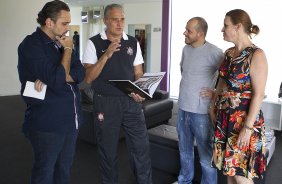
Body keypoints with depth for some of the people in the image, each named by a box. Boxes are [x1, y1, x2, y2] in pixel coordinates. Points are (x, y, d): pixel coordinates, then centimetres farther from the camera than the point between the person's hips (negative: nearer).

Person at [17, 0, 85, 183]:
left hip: (70, 120, 7)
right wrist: (68, 49, -10)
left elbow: (80, 73, -1)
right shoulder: (31, 45, -13)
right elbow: (57, 80, -23)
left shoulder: (60, 44, 10)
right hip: (47, 123, -6)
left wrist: (51, 79, -16)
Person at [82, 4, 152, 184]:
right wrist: (106, 55, -21)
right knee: (108, 149, 11)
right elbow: (88, 78, -11)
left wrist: (139, 91, -11)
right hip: (105, 103, -2)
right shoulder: (94, 43, -5)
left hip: (131, 102, 2)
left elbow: (138, 73, 9)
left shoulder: (133, 42, 5)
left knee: (142, 146, 5)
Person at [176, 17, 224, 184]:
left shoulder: (214, 52, -15)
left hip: (202, 112, -7)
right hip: (183, 109, 7)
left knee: (206, 155, 5)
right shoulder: (186, 49, 6)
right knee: (185, 150, 21)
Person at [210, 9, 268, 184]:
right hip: (225, 117, 7)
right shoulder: (229, 52, 8)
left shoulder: (256, 55, -14)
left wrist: (248, 127, -20)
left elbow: (259, 94, -17)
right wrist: (214, 106, 16)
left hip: (243, 118, -7)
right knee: (229, 165, 16)